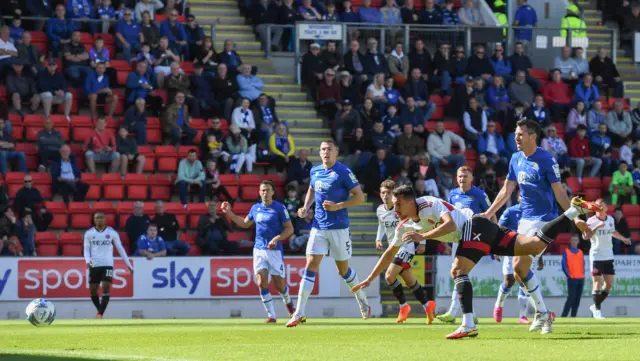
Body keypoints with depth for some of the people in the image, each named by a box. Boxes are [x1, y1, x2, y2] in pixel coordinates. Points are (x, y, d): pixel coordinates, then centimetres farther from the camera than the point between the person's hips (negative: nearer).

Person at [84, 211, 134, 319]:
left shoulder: (112, 232, 2)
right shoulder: (89, 233, 4)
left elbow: (120, 249, 7)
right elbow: (86, 249, 6)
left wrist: (129, 265, 7)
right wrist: (87, 260, -15)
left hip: (107, 264, -2)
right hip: (94, 265, 2)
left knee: (106, 287, -16)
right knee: (92, 290, 5)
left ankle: (100, 314, -15)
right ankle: (99, 309, 29)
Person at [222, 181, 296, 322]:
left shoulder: (279, 208, -5)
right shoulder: (255, 208, 9)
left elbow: (289, 228, -5)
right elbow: (245, 223, 25)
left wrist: (277, 238, -19)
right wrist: (229, 213, 18)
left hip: (275, 251, -3)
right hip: (259, 250, 3)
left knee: (279, 284, 1)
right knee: (262, 283, -11)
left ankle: (288, 302, 35)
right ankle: (271, 315, -4)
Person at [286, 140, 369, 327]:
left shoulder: (343, 172, -10)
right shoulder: (315, 171, 7)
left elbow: (359, 197, -10)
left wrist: (338, 206, -20)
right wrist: (305, 208, 9)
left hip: (339, 227, -4)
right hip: (319, 226, 4)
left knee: (343, 270, 7)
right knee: (310, 267, -6)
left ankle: (363, 301, 33)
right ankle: (299, 313, -9)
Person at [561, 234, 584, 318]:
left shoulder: (581, 252, 15)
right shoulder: (566, 252, 0)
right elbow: (564, 266, -3)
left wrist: (582, 275, 7)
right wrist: (569, 276, -10)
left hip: (581, 279, 5)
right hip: (572, 279, -5)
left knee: (577, 298, 3)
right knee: (571, 297, -15)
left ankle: (573, 316, 6)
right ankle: (564, 316, -13)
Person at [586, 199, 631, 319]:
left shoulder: (610, 219, 8)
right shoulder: (591, 221, -10)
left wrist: (623, 238, 28)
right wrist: (596, 227, -34)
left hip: (608, 256, 6)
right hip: (596, 256, -6)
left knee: (609, 283, 4)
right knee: (597, 282, -8)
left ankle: (595, 306, 18)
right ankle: (597, 309, 0)